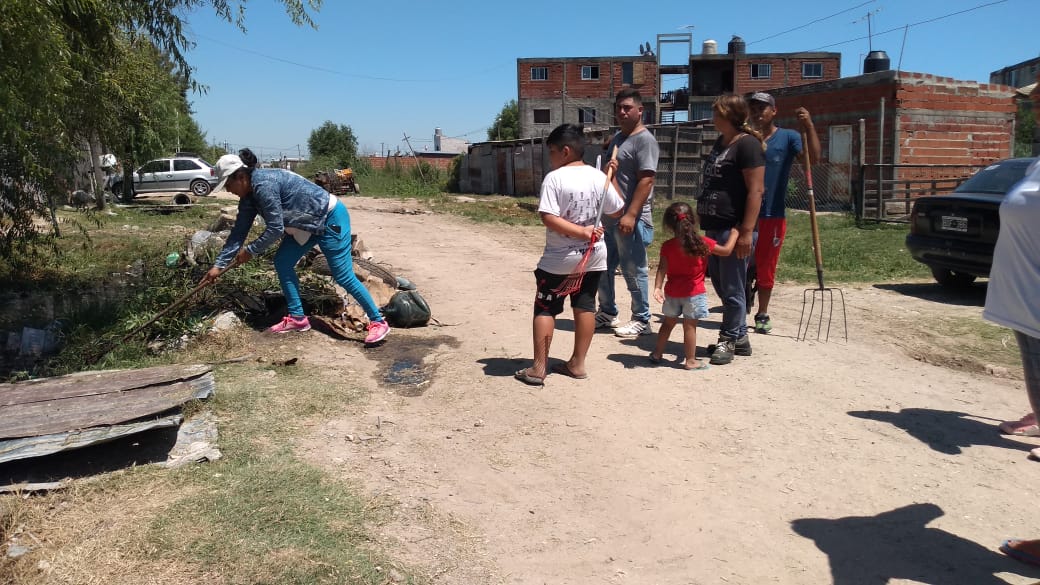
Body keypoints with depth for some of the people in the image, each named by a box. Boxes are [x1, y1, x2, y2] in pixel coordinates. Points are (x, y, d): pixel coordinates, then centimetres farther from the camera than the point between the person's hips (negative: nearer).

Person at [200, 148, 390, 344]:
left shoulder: (263, 184, -26)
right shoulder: (250, 195, 3)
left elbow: (275, 229, -24)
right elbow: (239, 232, 8)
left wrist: (250, 251, -10)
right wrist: (219, 265, 9)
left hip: (330, 218, -10)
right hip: (308, 223, 10)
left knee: (343, 276, -10)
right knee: (282, 262, 5)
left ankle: (378, 322, -1)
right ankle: (297, 318, 13)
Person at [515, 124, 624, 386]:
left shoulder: (554, 178, -14)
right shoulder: (599, 177, 0)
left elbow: (549, 218, -23)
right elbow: (617, 211, 9)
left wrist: (582, 232, -19)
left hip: (559, 259, -5)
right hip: (593, 256, 5)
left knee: (545, 309, 5)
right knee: (585, 306, 13)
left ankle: (538, 368, 6)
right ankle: (577, 364, 19)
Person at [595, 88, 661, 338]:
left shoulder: (644, 139, -10)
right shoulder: (617, 138, 17)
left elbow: (646, 180, -19)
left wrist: (631, 214, -25)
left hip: (630, 218, -9)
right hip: (609, 216, 9)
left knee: (634, 270, 0)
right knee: (603, 267, 14)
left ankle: (641, 320, 11)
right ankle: (607, 313, 28)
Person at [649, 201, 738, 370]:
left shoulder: (667, 246, -5)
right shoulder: (703, 243, -9)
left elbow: (662, 268, -11)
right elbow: (727, 250, 1)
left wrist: (657, 287, -12)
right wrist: (734, 234, 15)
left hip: (672, 292, 3)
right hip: (693, 293, -3)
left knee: (668, 323, 18)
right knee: (690, 326, 1)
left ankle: (657, 353, 29)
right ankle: (690, 361, 7)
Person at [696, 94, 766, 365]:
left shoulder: (747, 144, -12)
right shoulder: (720, 142, 16)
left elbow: (756, 191, -18)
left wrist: (746, 231, -23)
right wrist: (703, 220, 23)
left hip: (734, 229, -10)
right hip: (714, 227, 10)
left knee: (732, 289, 0)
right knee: (721, 286, 15)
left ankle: (728, 340, 13)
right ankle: (739, 338, 27)